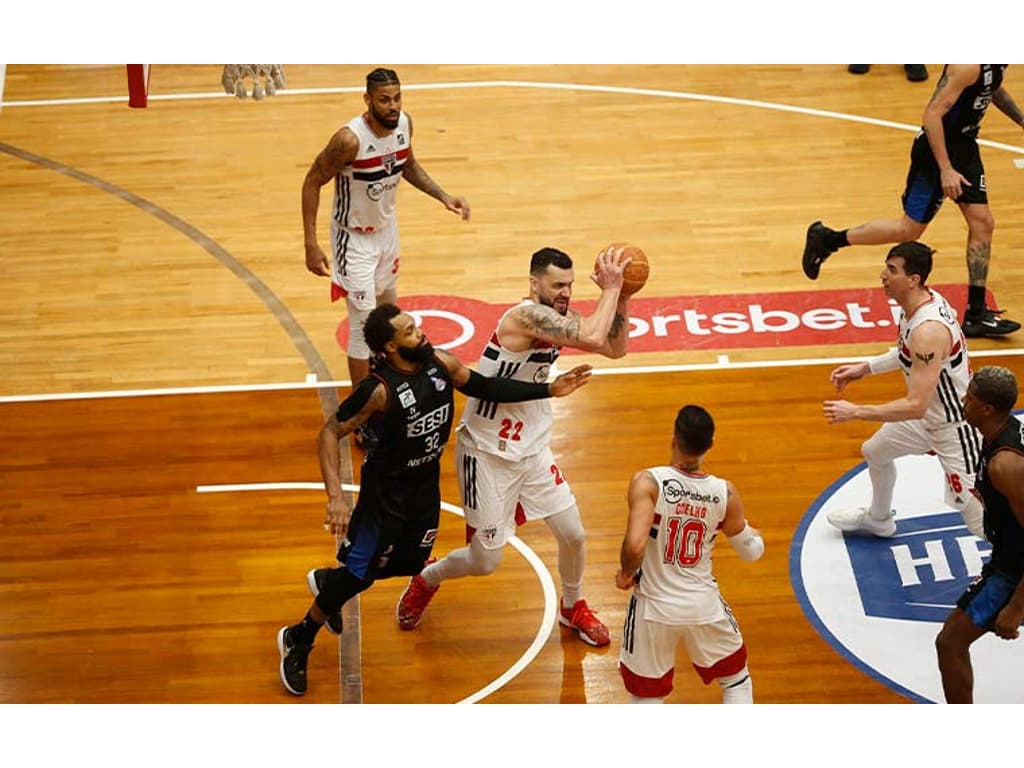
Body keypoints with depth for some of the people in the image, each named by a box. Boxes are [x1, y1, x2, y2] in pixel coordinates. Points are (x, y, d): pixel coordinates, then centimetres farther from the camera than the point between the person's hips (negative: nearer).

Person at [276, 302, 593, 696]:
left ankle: (329, 580, 45)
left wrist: (548, 390, 2)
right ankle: (298, 641, 23)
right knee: (360, 573, 1)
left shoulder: (441, 363, -12)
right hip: (386, 490, -7)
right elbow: (330, 433, -24)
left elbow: (484, 387, 5)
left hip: (426, 484, 7)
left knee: (411, 563, 20)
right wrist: (335, 496, -33)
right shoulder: (379, 389, -30)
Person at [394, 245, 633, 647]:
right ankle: (425, 580, 35)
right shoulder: (527, 316, -28)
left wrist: (620, 297, -9)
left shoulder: (560, 319, 0)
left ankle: (573, 608, 35)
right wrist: (610, 288, -27)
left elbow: (615, 348, 5)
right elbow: (593, 338, -39)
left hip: (531, 448, 8)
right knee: (485, 562, 4)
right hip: (487, 452, -8)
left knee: (573, 534, 8)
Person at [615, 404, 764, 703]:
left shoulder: (648, 482, -20)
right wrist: (755, 534, 30)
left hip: (655, 606, -1)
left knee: (645, 698, 15)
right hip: (704, 605, 2)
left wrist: (626, 573, -8)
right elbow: (751, 551, 5)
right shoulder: (724, 493, -10)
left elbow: (635, 545, -31)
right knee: (737, 679, 26)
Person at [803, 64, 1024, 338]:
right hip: (937, 149, -9)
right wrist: (946, 169, -27)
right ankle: (826, 239, 14)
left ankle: (976, 315, 12)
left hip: (964, 145, 9)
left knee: (982, 224, 5)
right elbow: (932, 115, -28)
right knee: (910, 229, 0)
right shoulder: (968, 66, -28)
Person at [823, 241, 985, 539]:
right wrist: (865, 368, 10)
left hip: (956, 428, -10)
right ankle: (878, 519, 56)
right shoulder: (922, 300, -8)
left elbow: (916, 406, -37)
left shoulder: (928, 330, -37)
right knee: (874, 452, 30)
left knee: (977, 516, -8)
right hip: (928, 415, 10)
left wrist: (855, 412, -32)